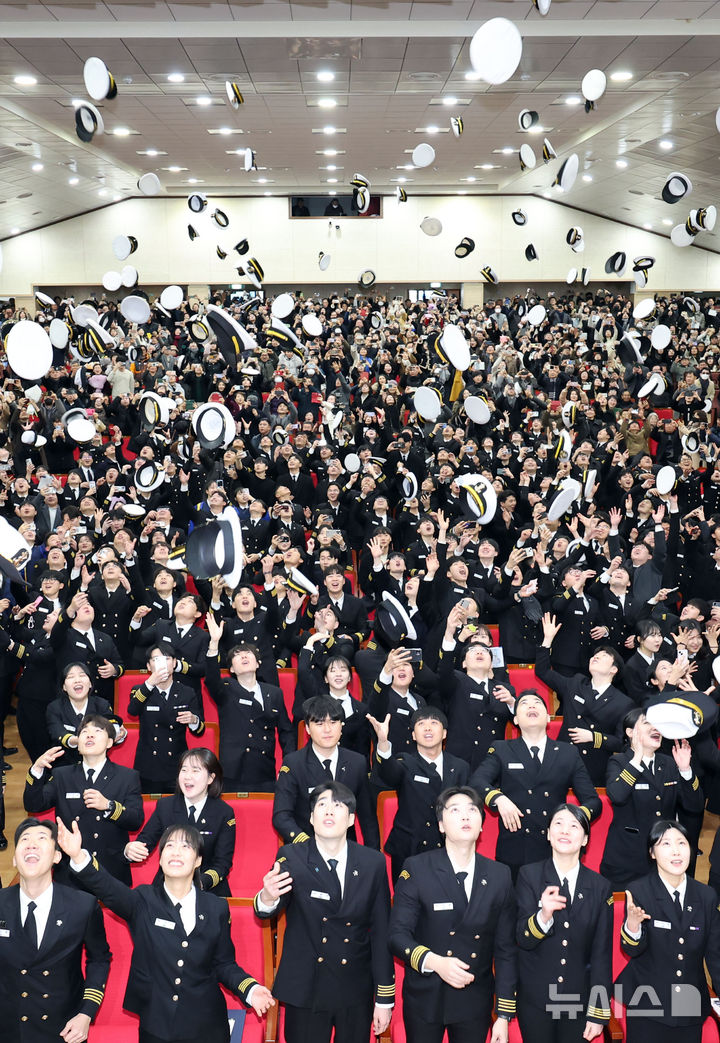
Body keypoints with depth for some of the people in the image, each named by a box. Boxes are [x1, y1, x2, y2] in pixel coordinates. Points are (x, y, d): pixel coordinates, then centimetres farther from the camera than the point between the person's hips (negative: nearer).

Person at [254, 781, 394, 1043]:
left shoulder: (373, 863, -5)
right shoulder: (291, 858, -9)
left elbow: (381, 932, -1)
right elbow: (267, 912, -23)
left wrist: (385, 998, 1)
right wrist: (267, 898, -48)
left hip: (357, 994, 2)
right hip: (305, 991, -1)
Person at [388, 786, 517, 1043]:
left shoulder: (500, 875, 0)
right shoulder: (416, 869, -8)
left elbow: (505, 949, 3)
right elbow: (398, 934, -10)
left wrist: (504, 1015, 2)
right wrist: (434, 962, -27)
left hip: (475, 1003, 2)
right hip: (424, 1000, -2)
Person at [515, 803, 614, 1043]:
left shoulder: (600, 887, -1)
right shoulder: (529, 875, -5)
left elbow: (602, 953, 0)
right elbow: (522, 940, -10)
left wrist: (598, 1013, -2)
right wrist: (544, 915, -30)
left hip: (579, 1000, 1)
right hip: (534, 999, -1)